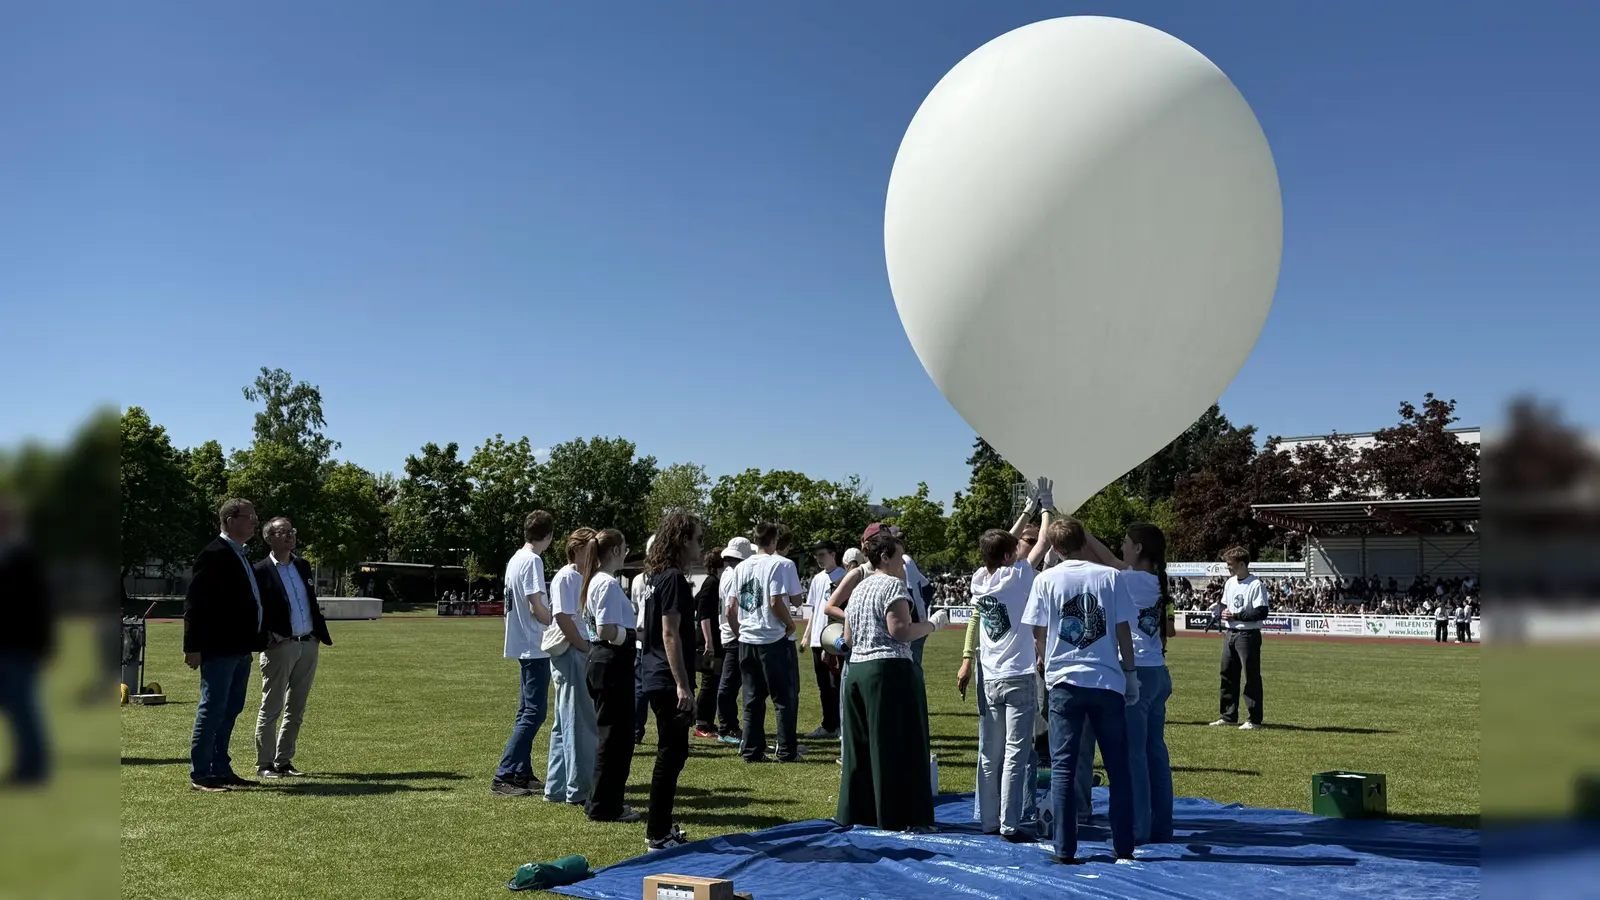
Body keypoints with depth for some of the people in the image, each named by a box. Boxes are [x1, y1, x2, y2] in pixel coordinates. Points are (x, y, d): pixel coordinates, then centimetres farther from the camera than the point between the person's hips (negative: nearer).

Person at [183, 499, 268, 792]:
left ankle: (221, 768, 23)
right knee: (212, 709, -4)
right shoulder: (214, 554, -12)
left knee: (230, 710, 14)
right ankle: (199, 774, 3)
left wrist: (258, 638, 16)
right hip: (219, 648, -9)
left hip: (240, 648, 9)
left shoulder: (241, 556, 16)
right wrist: (193, 646, -17)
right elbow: (194, 603, -15)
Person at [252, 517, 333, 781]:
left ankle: (284, 761, 19)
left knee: (296, 709, 11)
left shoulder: (303, 566, 12)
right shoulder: (261, 571, -7)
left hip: (308, 644, 6)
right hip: (280, 647, -6)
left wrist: (320, 633, 7)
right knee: (271, 708, 2)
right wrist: (267, 638, -18)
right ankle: (264, 764, 11)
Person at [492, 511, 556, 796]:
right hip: (535, 647, -10)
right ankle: (504, 776, -10)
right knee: (534, 711, -8)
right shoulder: (533, 561, -15)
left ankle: (523, 773, 18)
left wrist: (548, 625, 13)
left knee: (527, 711, 14)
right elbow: (536, 607, -19)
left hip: (523, 645, 10)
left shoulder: (515, 559, 13)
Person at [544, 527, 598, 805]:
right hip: (570, 654, -9)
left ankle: (557, 788, 21)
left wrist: (591, 647, 7)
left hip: (583, 655, 9)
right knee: (578, 723, -5)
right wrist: (585, 646, -14)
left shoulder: (584, 579, 16)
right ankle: (579, 790, 1)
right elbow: (562, 617, -19)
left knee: (566, 723, 14)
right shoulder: (566, 577, -11)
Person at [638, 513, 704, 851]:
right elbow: (670, 635, -20)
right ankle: (659, 836, 3)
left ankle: (659, 827, 26)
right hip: (669, 682, -10)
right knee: (671, 755, -4)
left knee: (672, 753, 17)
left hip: (658, 681, 10)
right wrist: (683, 685, -20)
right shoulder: (674, 579, -15)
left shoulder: (659, 577, 15)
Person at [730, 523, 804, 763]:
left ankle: (751, 751, 12)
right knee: (785, 698, 3)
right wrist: (790, 624, 0)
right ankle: (787, 752, 5)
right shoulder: (782, 564, -9)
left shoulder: (741, 567, 9)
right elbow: (786, 600, -17)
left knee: (753, 699, 11)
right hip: (775, 639, -5)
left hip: (747, 640, 6)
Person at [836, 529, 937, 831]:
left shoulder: (860, 588, 17)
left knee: (861, 744, 13)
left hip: (857, 669, 9)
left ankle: (856, 811, 19)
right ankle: (901, 817, -1)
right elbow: (900, 630, -18)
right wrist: (929, 625, -4)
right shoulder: (893, 584, -8)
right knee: (896, 746, -3)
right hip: (889, 670, -8)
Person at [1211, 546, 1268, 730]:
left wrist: (1237, 616, -18)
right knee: (1228, 675, 11)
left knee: (1252, 677, -3)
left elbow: (1262, 613, -18)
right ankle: (1229, 716, 20)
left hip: (1248, 635, -8)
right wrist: (1224, 613, -1)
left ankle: (1254, 719, 3)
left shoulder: (1256, 585, -14)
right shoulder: (1230, 582, 12)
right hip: (1229, 634, 8)